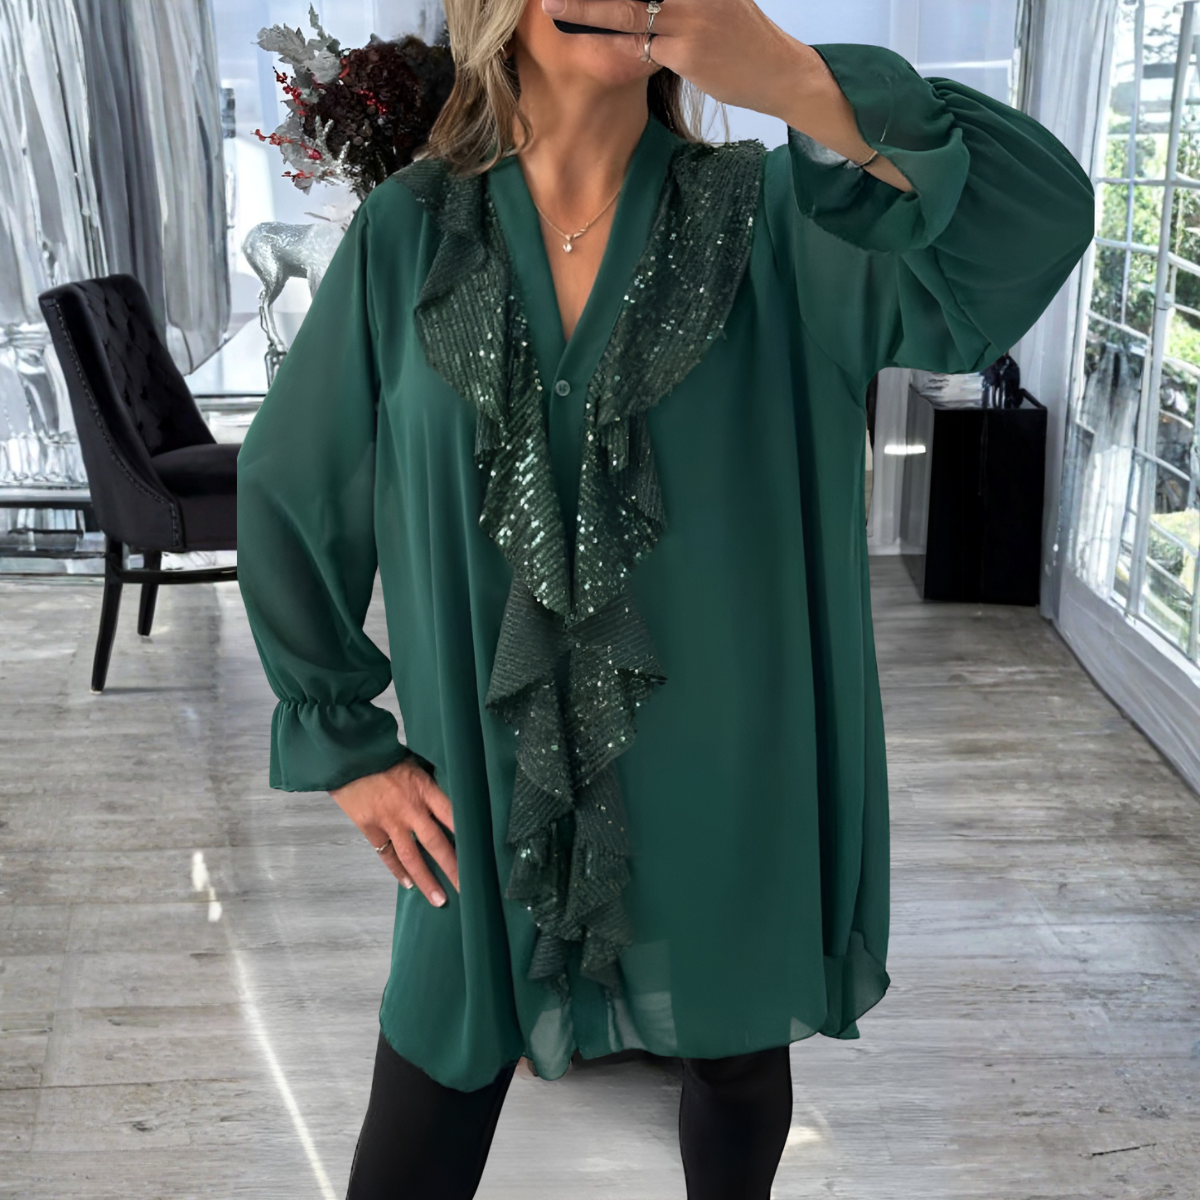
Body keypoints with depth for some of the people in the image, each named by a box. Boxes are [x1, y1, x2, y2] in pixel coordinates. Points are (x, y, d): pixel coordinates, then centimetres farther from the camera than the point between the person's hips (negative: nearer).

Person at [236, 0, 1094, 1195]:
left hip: (728, 785, 0)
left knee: (737, 1054, 22)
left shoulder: (771, 219, -8)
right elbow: (287, 492, 3)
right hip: (486, 802, 1)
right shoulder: (409, 236, -4)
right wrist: (344, 746, 2)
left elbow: (1039, 218, -23)